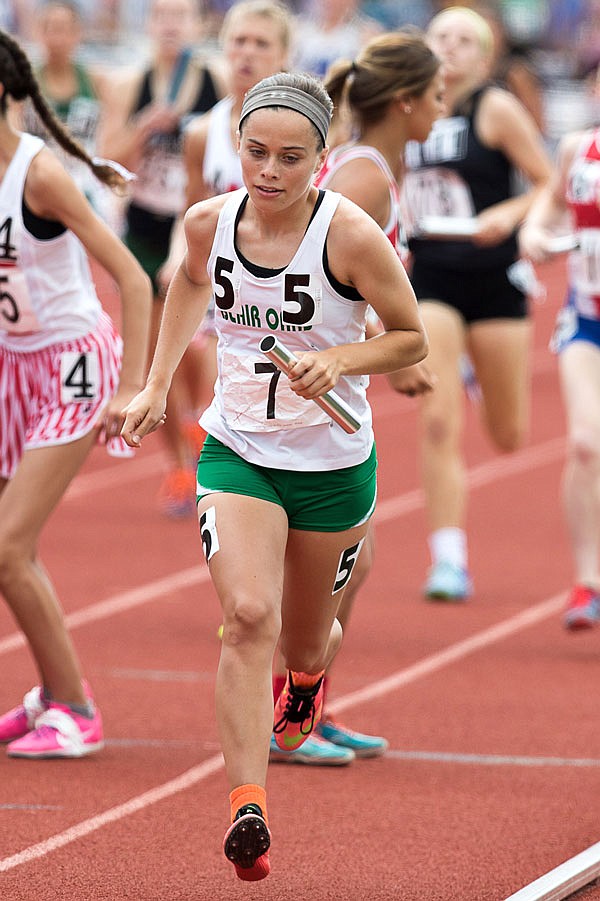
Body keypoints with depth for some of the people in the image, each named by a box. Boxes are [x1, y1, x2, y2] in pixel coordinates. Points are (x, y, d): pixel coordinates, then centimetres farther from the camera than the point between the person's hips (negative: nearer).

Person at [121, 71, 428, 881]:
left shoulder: (351, 235, -19)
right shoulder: (209, 222, -7)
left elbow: (412, 339, -7)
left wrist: (340, 360, -25)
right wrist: (157, 386, 15)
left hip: (334, 463, -1)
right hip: (237, 451, 1)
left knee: (303, 639, 16)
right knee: (248, 615, -22)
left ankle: (309, 675, 56)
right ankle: (247, 810, -26)